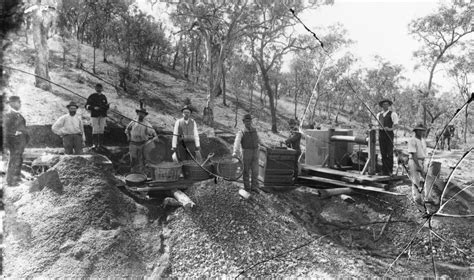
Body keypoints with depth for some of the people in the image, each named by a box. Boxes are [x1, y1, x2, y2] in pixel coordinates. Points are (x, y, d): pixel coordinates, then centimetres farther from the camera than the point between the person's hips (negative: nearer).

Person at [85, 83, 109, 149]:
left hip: (102, 116, 3)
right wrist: (94, 108, -17)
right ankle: (95, 144, 0)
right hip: (94, 115, -3)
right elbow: (87, 106, -2)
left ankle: (100, 144, 8)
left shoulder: (103, 97, 13)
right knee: (95, 129, -6)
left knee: (101, 130, 2)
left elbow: (107, 106, 19)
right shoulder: (92, 96, 1)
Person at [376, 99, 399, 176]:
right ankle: (384, 170, 11)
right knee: (383, 153, 6)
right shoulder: (379, 115, 17)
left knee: (390, 153, -5)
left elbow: (396, 125, -8)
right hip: (381, 134, 5)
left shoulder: (392, 114, 0)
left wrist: (390, 129, -25)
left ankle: (390, 171, -1)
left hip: (389, 134, -5)